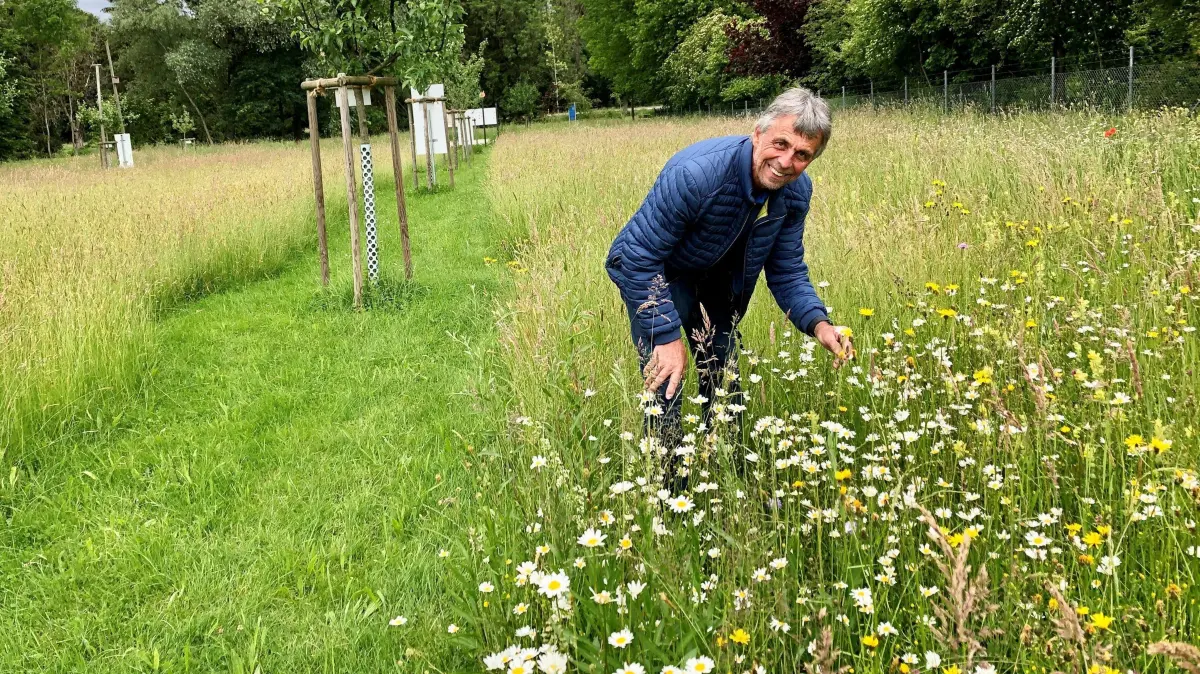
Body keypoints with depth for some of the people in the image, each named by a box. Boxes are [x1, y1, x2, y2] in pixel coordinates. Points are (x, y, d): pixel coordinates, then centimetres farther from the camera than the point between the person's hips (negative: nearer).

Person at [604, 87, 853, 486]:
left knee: (724, 386, 12)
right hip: (653, 272, -6)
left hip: (717, 281, 6)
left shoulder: (796, 191, -16)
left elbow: (786, 270, -5)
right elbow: (640, 258, -31)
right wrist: (667, 336, -32)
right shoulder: (695, 173, -37)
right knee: (665, 387, -16)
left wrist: (817, 323, -23)